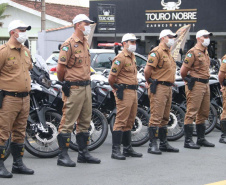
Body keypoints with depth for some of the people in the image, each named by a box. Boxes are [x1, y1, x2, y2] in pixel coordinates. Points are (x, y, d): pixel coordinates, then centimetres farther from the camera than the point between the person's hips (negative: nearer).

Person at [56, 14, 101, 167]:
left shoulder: (85, 43, 16)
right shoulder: (69, 44, -12)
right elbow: (61, 67, -12)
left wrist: (86, 78, 17)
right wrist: (66, 81, 0)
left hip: (86, 86, 9)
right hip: (74, 89, -9)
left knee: (85, 121, 13)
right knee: (68, 121, -6)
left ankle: (83, 153, 22)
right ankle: (63, 155, -2)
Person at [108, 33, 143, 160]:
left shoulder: (133, 57, 17)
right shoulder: (120, 58, -12)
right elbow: (111, 77, -15)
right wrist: (118, 89, 0)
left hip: (133, 92, 9)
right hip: (124, 93, -9)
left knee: (130, 122, 13)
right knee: (121, 121, -9)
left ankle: (128, 149, 21)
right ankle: (116, 150, -8)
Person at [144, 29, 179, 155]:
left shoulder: (168, 53, 20)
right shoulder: (156, 52, -11)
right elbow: (147, 70, -17)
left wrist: (170, 83, 16)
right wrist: (151, 82, -2)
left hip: (168, 88, 10)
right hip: (159, 88, -10)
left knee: (165, 118, 14)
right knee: (156, 117, -9)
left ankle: (164, 144, 21)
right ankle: (153, 145, -8)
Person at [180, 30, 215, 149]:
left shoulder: (205, 52, 16)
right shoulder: (193, 52, -11)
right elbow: (183, 71, -11)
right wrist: (189, 81, 5)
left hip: (205, 84, 9)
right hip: (195, 85, -9)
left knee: (204, 113, 13)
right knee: (191, 113, -7)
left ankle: (201, 139, 22)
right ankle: (188, 140, -5)